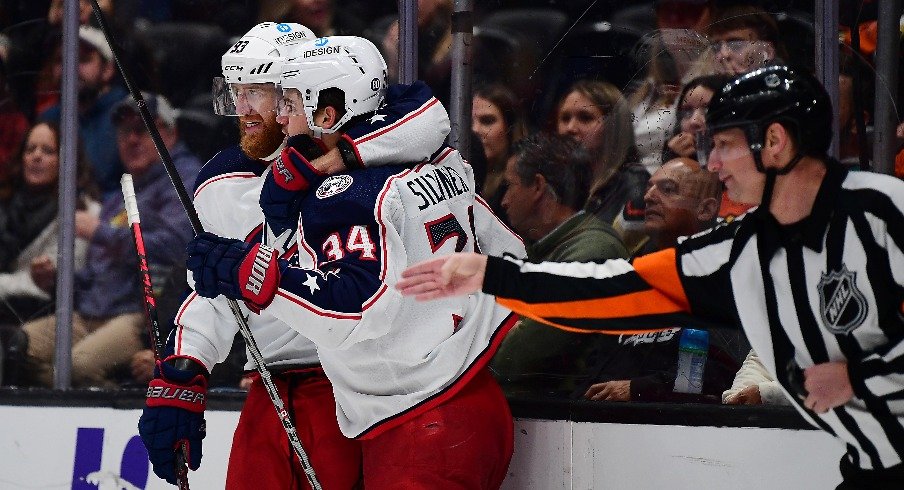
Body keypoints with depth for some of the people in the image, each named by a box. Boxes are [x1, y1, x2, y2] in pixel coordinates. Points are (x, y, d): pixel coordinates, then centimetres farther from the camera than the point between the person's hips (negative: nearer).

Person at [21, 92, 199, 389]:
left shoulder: (184, 178, 3)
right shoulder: (118, 200, 32)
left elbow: (173, 247, -14)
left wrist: (102, 233, -6)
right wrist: (57, 276, 10)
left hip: (146, 315, -9)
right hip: (90, 316, 9)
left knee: (78, 365, -36)